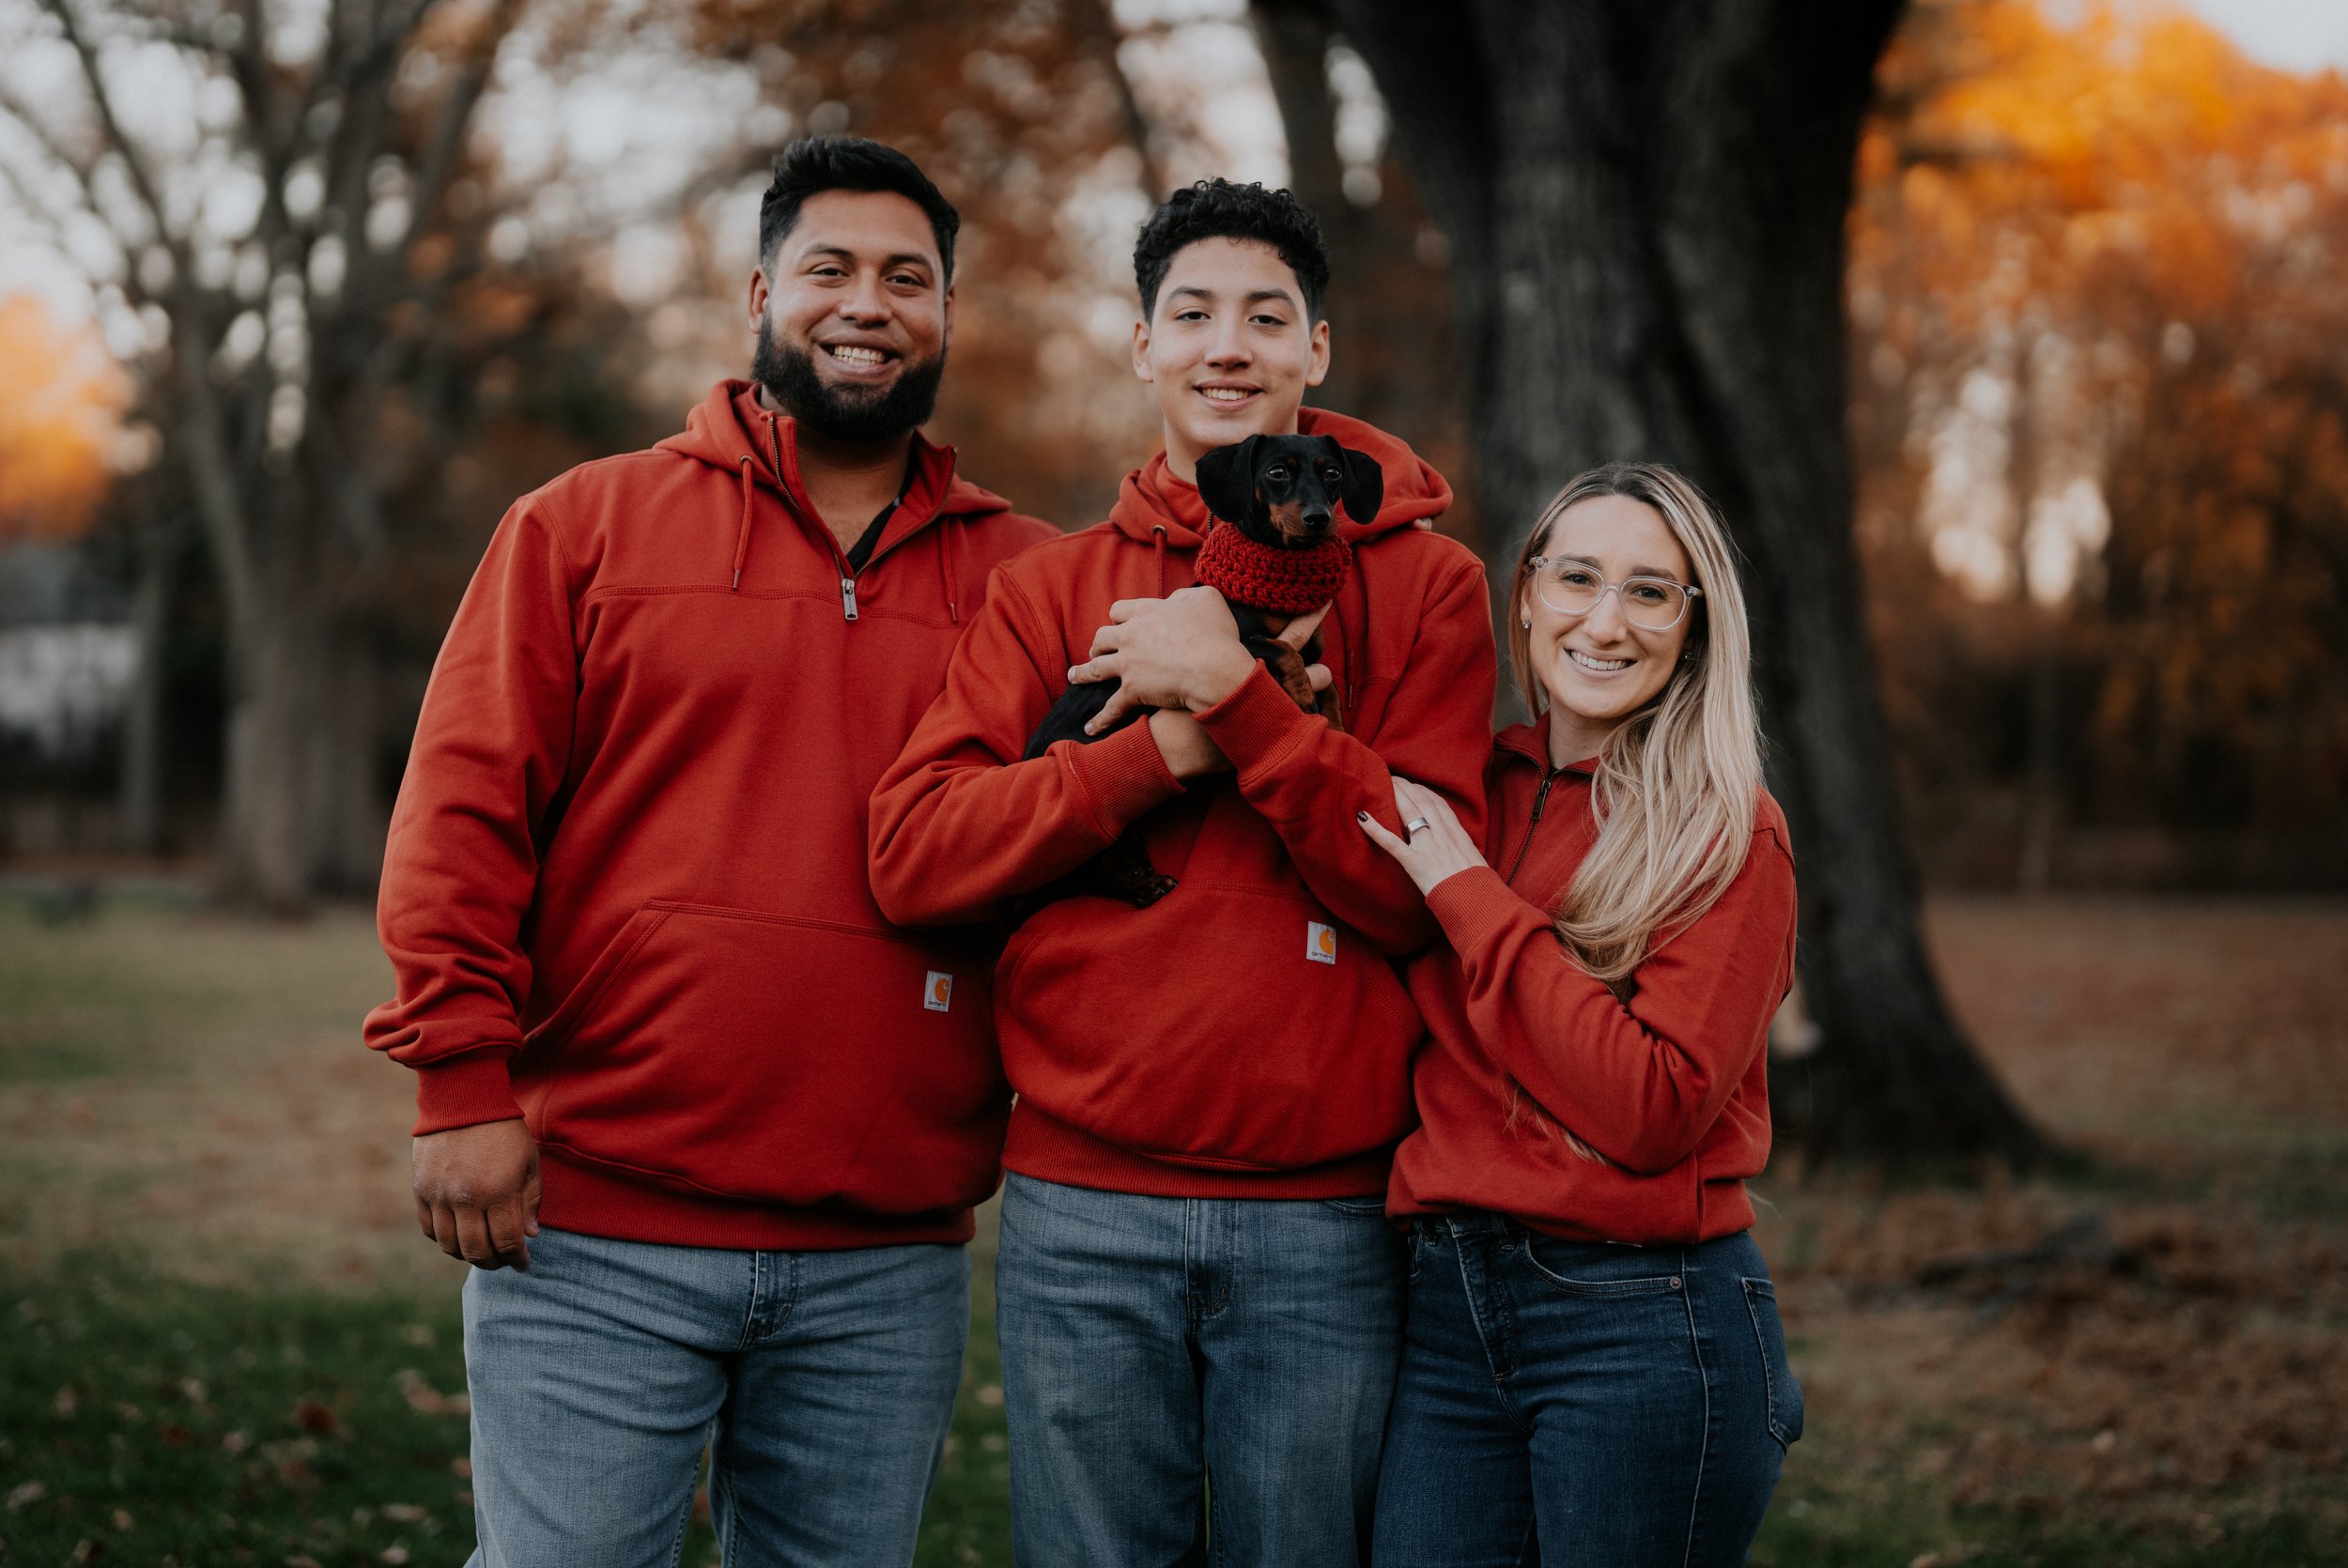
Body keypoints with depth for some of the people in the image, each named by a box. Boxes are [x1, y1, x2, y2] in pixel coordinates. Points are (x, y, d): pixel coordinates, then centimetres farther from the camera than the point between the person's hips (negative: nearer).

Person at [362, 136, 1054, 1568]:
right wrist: (463, 1081, -8)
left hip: (889, 1265, 2)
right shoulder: (585, 525, 6)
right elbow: (463, 807, 0)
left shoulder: (1022, 577, 10)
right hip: (596, 1238, -2)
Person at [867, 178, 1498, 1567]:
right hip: (1085, 1206, 1)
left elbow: (1418, 887, -7)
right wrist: (1169, 738, -12)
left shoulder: (1423, 582, 5)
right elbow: (912, 854, -4)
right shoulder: (1052, 590, 8)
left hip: (1325, 1214, -1)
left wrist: (1232, 690, -14)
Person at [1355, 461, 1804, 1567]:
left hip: (1645, 1320, -4)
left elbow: (1655, 1110, -16)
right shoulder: (1470, 792, 9)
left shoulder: (1728, 834, -7)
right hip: (1449, 1307, 5)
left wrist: (1473, 897, -13)